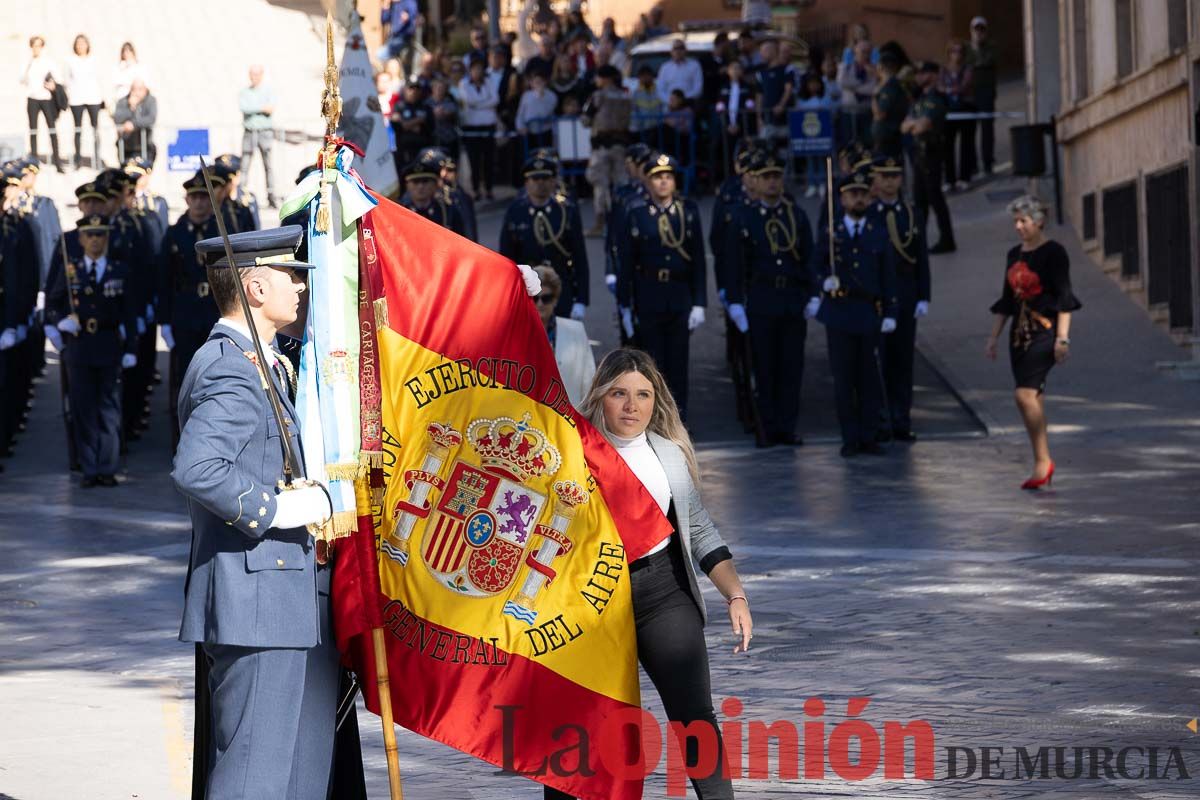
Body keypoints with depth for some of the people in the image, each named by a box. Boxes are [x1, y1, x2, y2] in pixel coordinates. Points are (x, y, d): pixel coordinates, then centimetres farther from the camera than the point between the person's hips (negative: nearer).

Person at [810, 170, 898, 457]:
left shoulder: (879, 235, 8)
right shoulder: (829, 234, 5)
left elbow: (888, 277, 8)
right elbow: (816, 266, 12)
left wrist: (890, 313, 2)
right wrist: (825, 281, -10)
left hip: (869, 314, 1)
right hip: (839, 312, -1)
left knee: (869, 378, 1)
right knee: (843, 378, 0)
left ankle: (868, 437, 9)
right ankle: (850, 439, 7)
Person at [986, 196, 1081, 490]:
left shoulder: (1054, 253, -6)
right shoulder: (1014, 255, 14)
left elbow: (1064, 299, -10)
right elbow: (1006, 300, 20)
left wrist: (1062, 338, -17)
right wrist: (993, 336, 16)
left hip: (1044, 330, -7)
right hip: (1020, 333, 7)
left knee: (1025, 394, -18)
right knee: (1033, 399, 6)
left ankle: (1042, 461, -12)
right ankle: (1043, 465, 11)